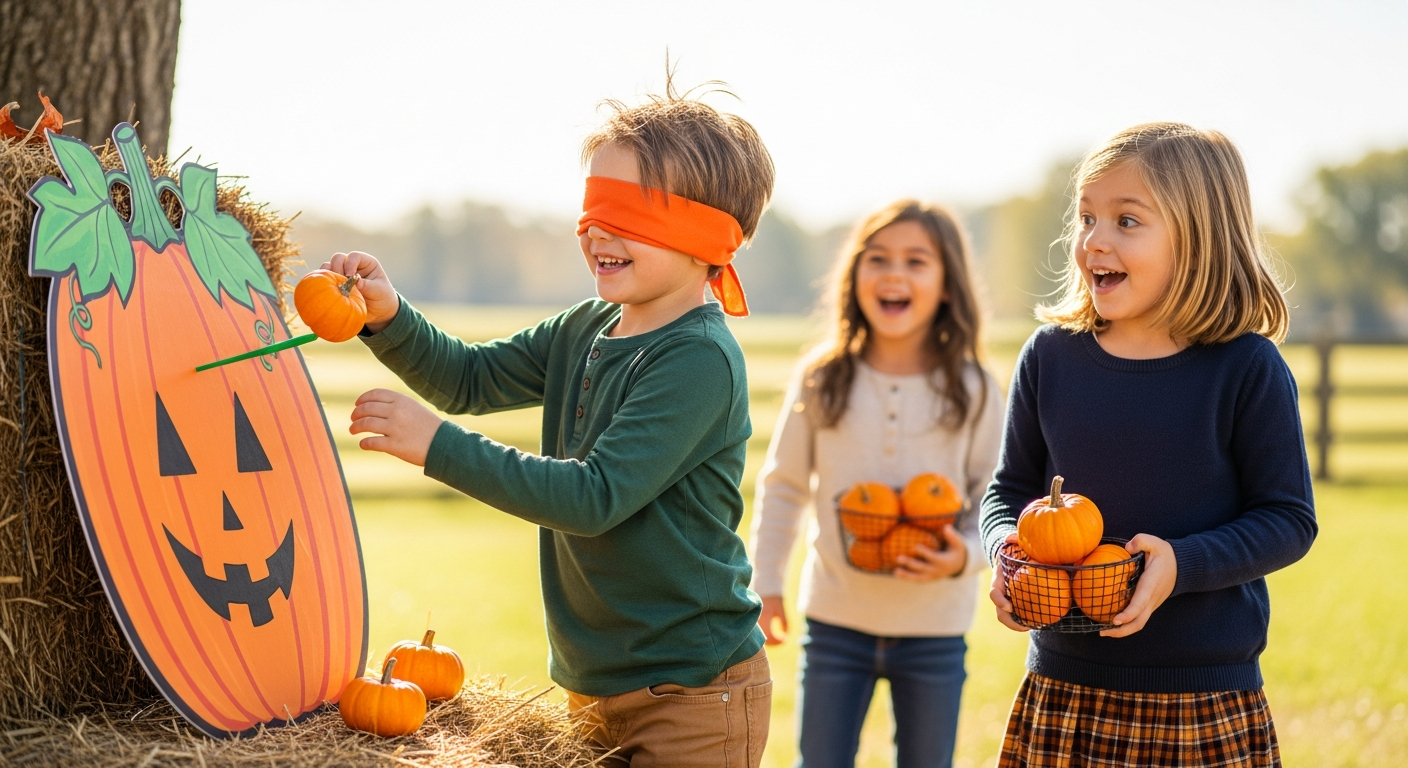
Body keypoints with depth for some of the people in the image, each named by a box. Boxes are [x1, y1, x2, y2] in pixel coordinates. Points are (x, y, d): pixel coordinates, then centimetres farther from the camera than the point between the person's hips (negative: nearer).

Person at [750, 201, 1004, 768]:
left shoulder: (974, 392, -6)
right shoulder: (821, 380, -5)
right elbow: (783, 484, 7)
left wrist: (964, 557, -20)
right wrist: (765, 582, 6)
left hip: (934, 628, 0)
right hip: (836, 619, 0)